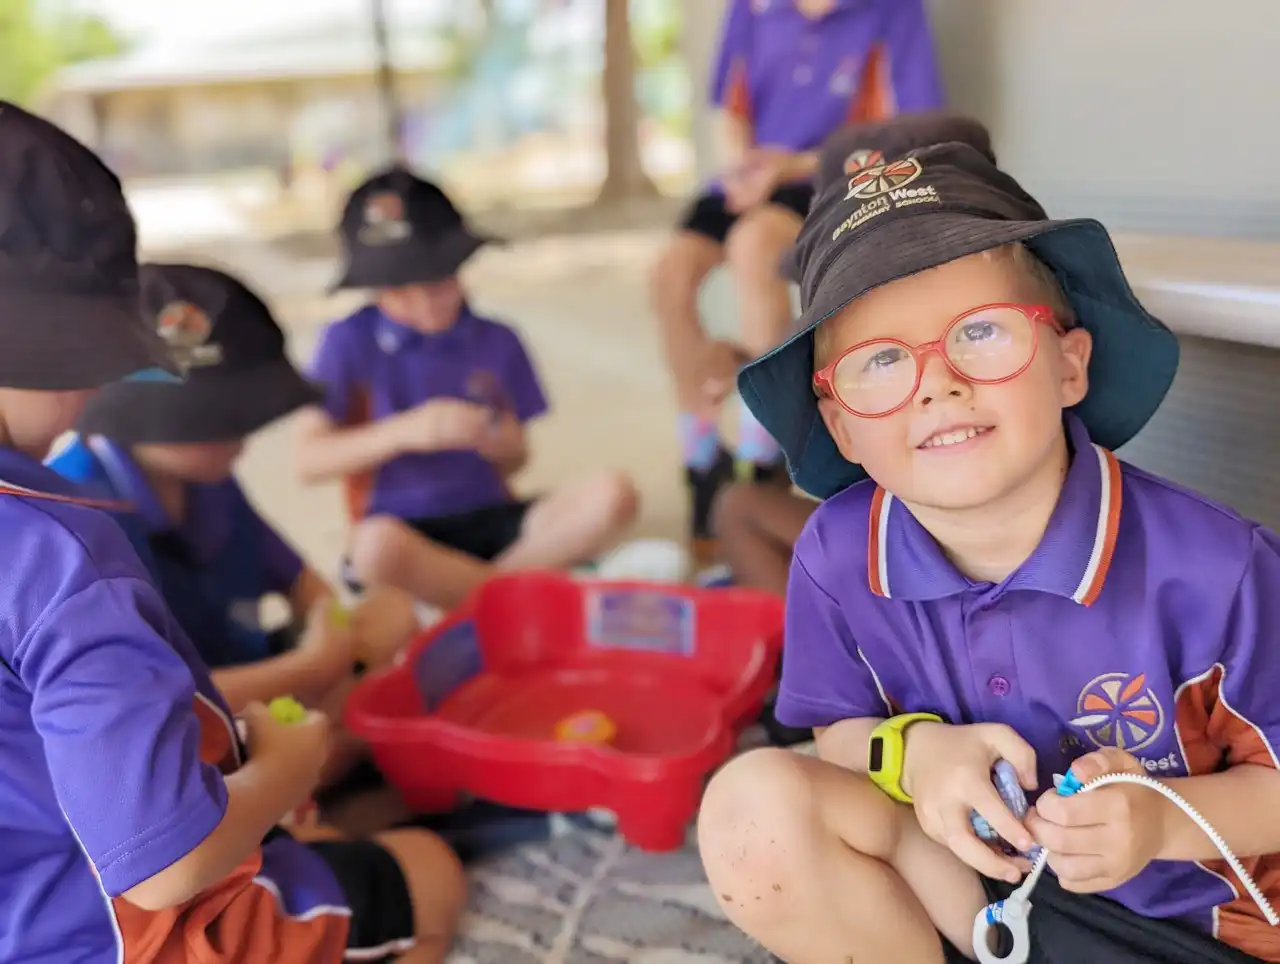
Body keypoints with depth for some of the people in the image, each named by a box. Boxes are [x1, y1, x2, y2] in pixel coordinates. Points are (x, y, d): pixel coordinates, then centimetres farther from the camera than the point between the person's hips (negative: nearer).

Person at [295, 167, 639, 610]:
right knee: (377, 547, -40)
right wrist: (404, 431, -23)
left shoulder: (497, 341, 5)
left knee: (613, 496, -22)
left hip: (492, 522, 3)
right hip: (406, 530, -3)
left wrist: (506, 446, -12)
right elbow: (309, 460, -9)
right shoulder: (349, 341, -3)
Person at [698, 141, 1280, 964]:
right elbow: (839, 731, 0)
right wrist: (914, 751, -22)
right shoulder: (838, 557, -16)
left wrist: (1161, 820, -29)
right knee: (754, 806, -18)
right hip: (971, 878, 4)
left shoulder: (1212, 568, -24)